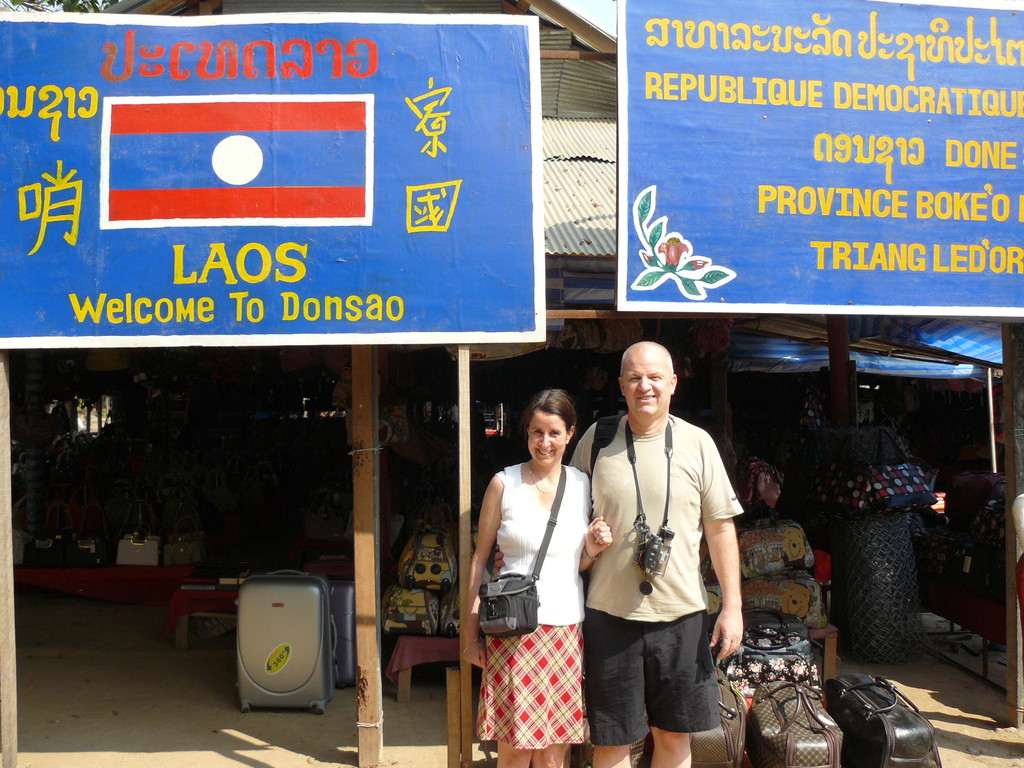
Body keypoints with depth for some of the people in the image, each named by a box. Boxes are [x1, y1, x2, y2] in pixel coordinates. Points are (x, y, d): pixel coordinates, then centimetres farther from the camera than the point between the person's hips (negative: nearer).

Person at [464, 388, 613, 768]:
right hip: (513, 630, -2)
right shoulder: (504, 484, 1)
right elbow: (479, 559, 3)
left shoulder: (583, 485, 9)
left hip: (567, 631, 3)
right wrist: (471, 634, 0)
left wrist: (592, 549, -6)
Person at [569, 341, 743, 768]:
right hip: (610, 611, -1)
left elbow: (721, 528, 3)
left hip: (682, 610, 1)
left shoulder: (697, 443, 1)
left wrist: (732, 606, 0)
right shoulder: (596, 440, 0)